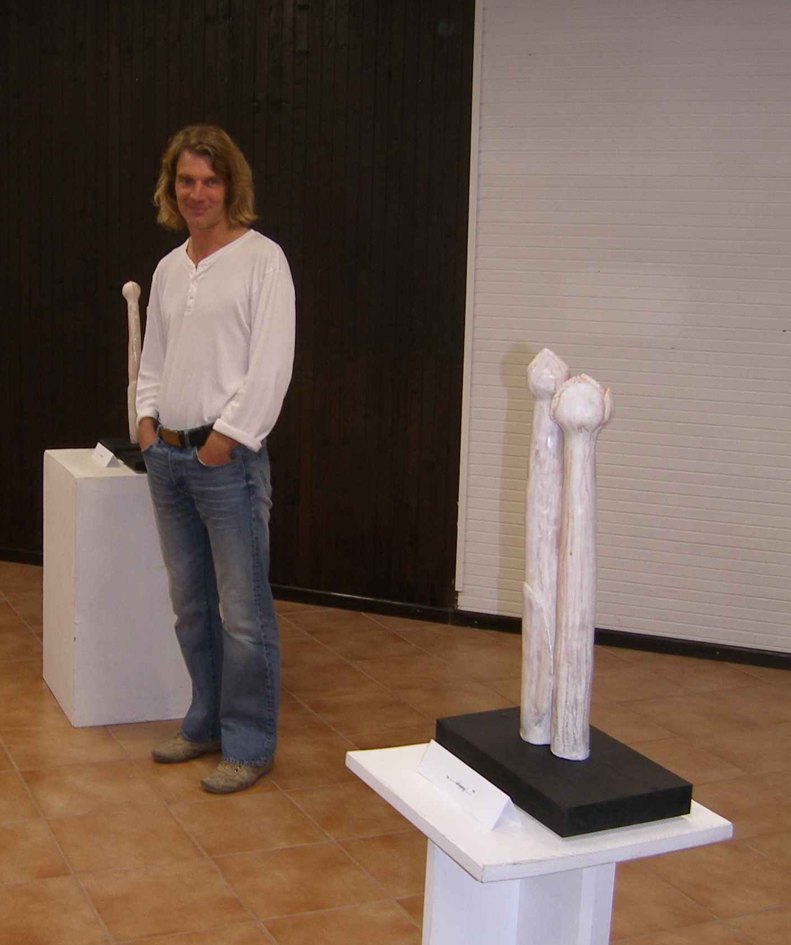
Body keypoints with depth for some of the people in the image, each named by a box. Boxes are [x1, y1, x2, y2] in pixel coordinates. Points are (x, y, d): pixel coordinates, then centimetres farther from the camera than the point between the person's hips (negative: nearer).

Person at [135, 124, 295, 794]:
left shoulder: (261, 259, -6)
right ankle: (207, 723, 30)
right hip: (168, 457, 7)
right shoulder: (169, 269, 15)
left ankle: (249, 745, 9)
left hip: (227, 458, -7)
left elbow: (271, 364, -13)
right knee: (191, 607, 16)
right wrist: (148, 418, 8)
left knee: (244, 613, -3)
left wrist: (225, 437, -14)